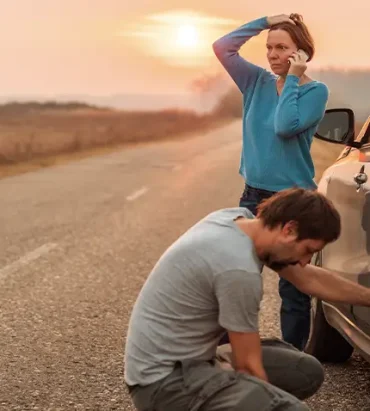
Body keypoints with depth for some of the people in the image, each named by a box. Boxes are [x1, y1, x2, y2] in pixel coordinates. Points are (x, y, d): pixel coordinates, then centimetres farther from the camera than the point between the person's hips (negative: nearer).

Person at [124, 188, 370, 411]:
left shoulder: (240, 219, 1)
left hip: (194, 357, 10)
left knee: (307, 372, 11)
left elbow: (309, 278, 16)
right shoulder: (239, 270, -26)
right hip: (165, 378, -10)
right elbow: (248, 366, -14)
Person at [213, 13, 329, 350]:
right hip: (253, 196, 5)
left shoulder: (315, 91, -8)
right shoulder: (257, 82, 5)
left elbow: (285, 127, -24)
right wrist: (264, 22, -5)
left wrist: (292, 79, -16)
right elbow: (222, 47, -3)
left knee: (293, 287, 5)